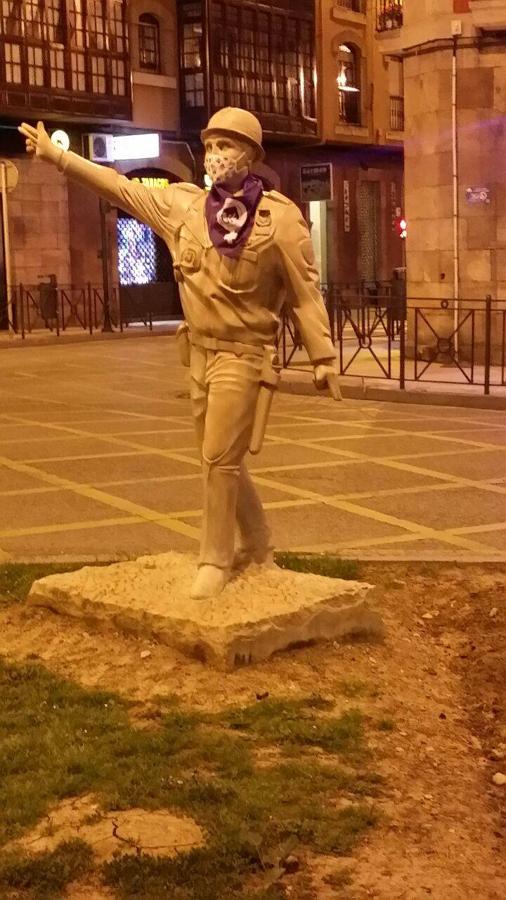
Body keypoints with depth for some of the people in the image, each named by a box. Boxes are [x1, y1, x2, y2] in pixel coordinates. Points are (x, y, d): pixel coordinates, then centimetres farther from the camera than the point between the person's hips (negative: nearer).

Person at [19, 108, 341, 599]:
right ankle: (258, 545, 31)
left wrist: (323, 356, -9)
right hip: (199, 351, 6)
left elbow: (305, 292, -8)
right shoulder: (184, 204, 3)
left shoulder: (279, 217, -10)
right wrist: (55, 154, 10)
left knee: (220, 459, -6)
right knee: (221, 459, 14)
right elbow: (121, 188, 10)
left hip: (242, 355, -6)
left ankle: (215, 561, 8)